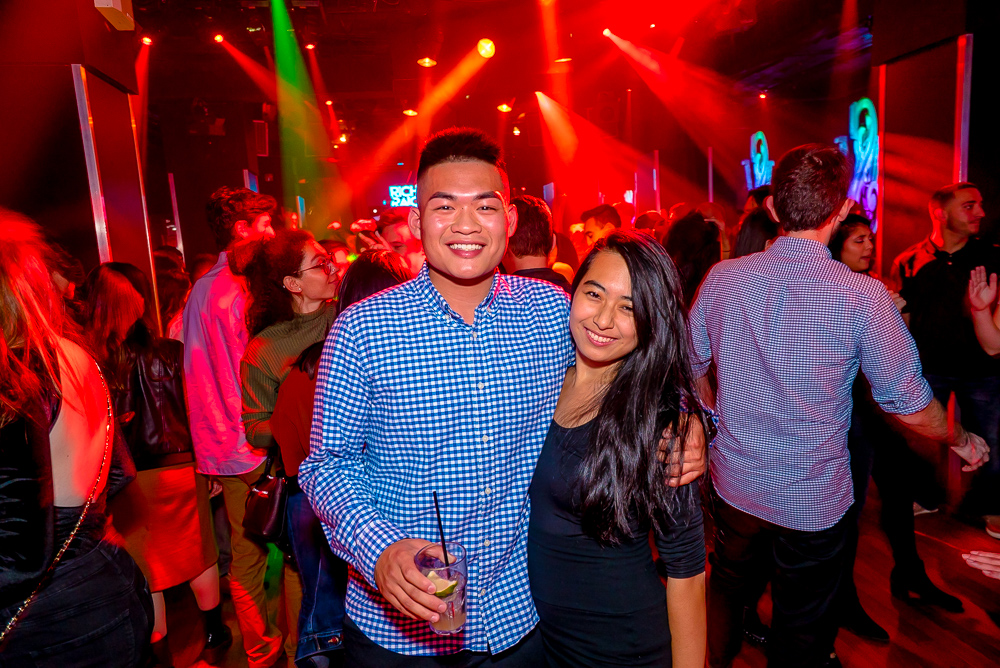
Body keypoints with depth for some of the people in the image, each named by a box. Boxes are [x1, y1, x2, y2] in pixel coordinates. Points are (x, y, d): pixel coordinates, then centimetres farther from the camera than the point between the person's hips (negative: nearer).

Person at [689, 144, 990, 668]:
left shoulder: (723, 278, -10)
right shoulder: (862, 296, -19)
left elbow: (691, 367, 2)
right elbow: (909, 405, -10)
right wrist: (962, 440, 11)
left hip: (733, 483, 3)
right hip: (813, 501, -3)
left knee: (727, 583, 29)